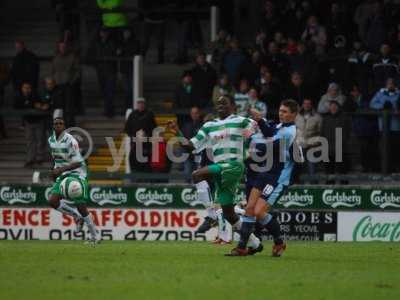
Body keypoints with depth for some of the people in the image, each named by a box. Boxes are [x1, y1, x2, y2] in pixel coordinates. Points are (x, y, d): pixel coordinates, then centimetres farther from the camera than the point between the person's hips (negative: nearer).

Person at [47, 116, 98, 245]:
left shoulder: (70, 141, -17)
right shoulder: (51, 140, 6)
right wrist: (56, 170, 13)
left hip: (77, 173, -7)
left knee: (81, 207, -8)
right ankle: (77, 216, 10)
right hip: (63, 175, 7)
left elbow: (77, 162, -20)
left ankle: (94, 236, 8)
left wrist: (61, 169, -28)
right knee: (52, 200, -11)